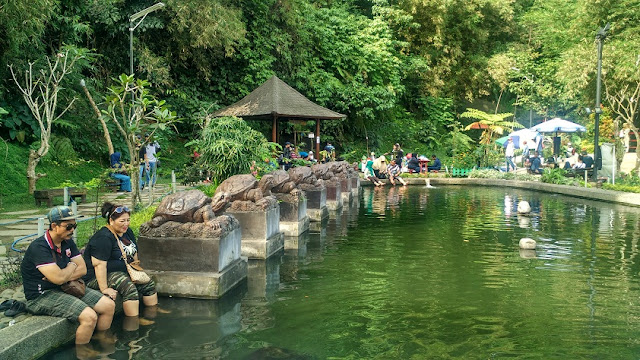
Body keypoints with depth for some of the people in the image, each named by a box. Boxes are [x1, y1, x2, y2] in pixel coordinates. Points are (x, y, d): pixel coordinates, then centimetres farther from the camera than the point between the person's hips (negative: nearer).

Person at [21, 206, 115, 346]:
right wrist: (72, 266, -6)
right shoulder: (39, 247, -20)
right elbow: (59, 278, -27)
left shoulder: (68, 242, 7)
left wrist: (65, 277, -15)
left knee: (109, 305, -3)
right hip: (42, 296, -9)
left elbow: (83, 269, 4)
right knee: (89, 316, -27)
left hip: (66, 288, 9)